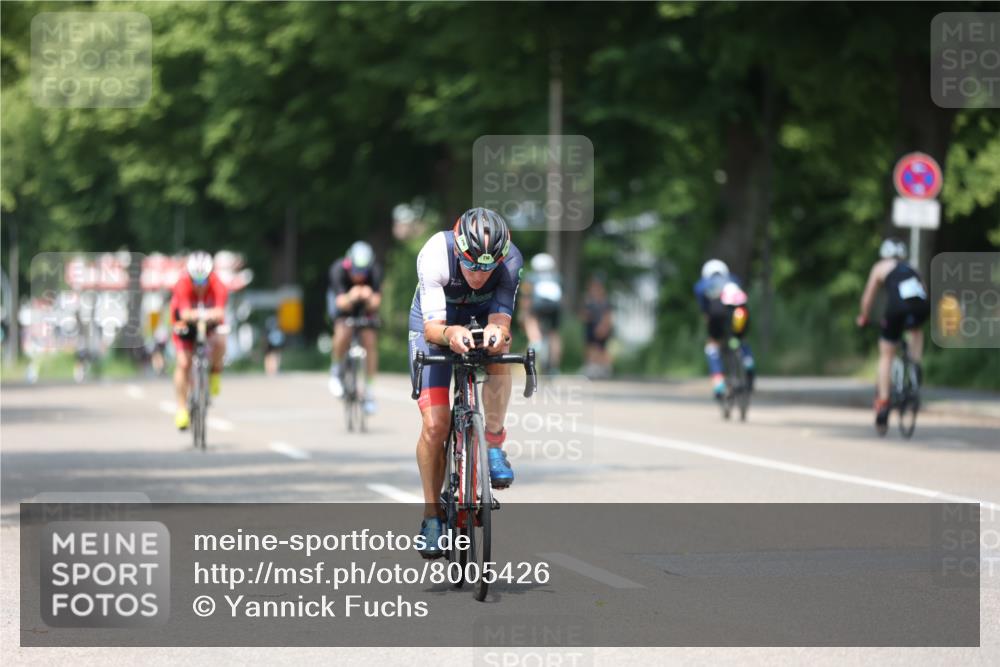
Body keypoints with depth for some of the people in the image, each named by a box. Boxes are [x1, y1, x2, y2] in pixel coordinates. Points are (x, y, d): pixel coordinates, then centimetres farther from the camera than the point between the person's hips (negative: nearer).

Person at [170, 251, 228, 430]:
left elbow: (220, 311, -48)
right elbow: (184, 313, -47)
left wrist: (210, 315, -69)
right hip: (186, 322, 0)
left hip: (211, 322, 0)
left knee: (219, 341, -32)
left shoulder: (217, 285, -32)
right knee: (183, 363, -13)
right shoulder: (183, 285, -33)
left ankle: (215, 373, -1)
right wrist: (193, 315, -69)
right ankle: (182, 408, -1)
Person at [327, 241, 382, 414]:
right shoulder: (338, 269, -36)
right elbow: (341, 303, -40)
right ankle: (337, 371, 0)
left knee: (370, 340, -14)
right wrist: (350, 298, -62)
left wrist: (370, 298, -61)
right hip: (343, 299, -1)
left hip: (366, 304, 1)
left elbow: (376, 302, -38)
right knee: (343, 333, -28)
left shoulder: (374, 271, -33)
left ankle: (369, 389, -1)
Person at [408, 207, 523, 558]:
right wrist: (450, 334, -59)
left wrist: (496, 332, -57)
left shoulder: (510, 260, -30)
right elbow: (431, 326, -37)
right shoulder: (434, 255, -36)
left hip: (482, 319, 2)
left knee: (498, 349, -36)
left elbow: (501, 317, -33)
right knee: (434, 425, -12)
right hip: (437, 325, -2)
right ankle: (432, 514, 5)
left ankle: (494, 443, -19)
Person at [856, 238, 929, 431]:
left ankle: (883, 402, 2)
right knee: (916, 331, 39)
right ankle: (916, 368, 16)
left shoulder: (880, 267, 24)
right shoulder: (911, 269, 33)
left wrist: (863, 317, 41)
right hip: (922, 307, 3)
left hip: (897, 309, -3)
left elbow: (868, 297, 25)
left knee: (886, 356, 12)